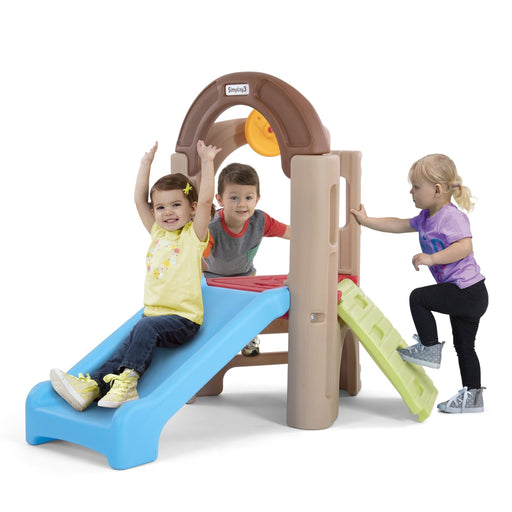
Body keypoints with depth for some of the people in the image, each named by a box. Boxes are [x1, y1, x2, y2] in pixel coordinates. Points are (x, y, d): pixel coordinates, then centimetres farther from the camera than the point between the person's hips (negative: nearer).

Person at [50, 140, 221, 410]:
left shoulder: (194, 235, 0)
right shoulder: (157, 233, 16)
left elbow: (205, 200, -13)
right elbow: (139, 199, 18)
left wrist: (206, 162, -13)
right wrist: (147, 163, 19)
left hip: (183, 319, -5)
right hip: (153, 313, 5)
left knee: (145, 327, -32)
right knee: (130, 345, -17)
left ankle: (127, 380, -35)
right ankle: (93, 385, -32)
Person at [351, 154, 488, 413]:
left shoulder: (452, 216, -17)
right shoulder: (427, 218, 12)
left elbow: (465, 246, -29)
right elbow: (397, 225, 20)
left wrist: (431, 258, -30)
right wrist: (365, 220, 19)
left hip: (469, 292, -10)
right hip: (465, 295, 10)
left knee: (418, 298, -13)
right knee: (464, 346, 14)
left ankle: (430, 348, 0)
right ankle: (472, 397, 21)